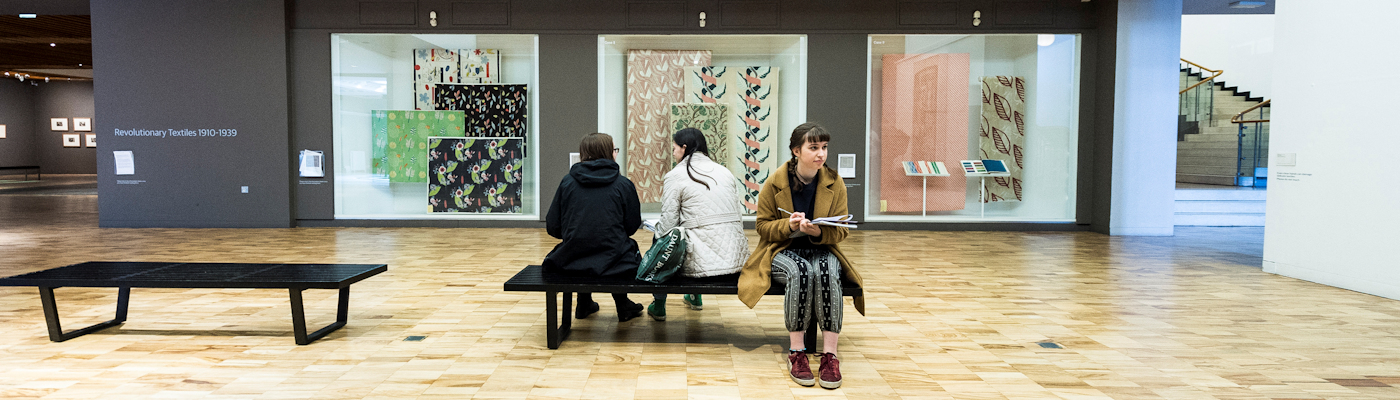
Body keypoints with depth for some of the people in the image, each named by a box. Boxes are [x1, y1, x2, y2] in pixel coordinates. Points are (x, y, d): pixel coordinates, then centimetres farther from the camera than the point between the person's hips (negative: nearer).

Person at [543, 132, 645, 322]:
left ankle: (584, 303, 42)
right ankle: (623, 305, 33)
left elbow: (553, 227, 1)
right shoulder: (624, 185, -5)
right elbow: (632, 226, 3)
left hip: (572, 262, 2)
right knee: (630, 246, 30)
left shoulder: (567, 182, -1)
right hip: (614, 263, -2)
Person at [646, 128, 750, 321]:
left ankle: (658, 306, 32)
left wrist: (657, 227, 16)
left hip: (703, 261, -6)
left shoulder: (675, 175, -4)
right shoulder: (725, 172, 13)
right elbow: (736, 213, 14)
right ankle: (695, 297, 52)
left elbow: (668, 224, -7)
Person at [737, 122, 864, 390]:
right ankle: (795, 352, -27)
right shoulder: (775, 182, -4)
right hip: (782, 250, -2)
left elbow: (841, 231, 0)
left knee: (828, 272, -35)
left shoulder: (834, 183, 0)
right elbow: (763, 225, 0)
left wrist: (819, 232, -22)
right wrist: (788, 225, -21)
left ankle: (830, 355, -31)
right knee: (800, 272, -37)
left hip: (822, 248, 2)